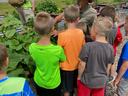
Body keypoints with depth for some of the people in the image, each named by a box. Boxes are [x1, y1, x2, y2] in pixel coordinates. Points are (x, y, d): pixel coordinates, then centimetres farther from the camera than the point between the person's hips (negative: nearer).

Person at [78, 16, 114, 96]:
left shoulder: (88, 46, -23)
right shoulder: (110, 48, -12)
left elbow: (82, 65, -14)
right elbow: (108, 68, -2)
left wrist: (79, 77, 4)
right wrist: (104, 79, 15)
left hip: (86, 81, -2)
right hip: (101, 82, 3)